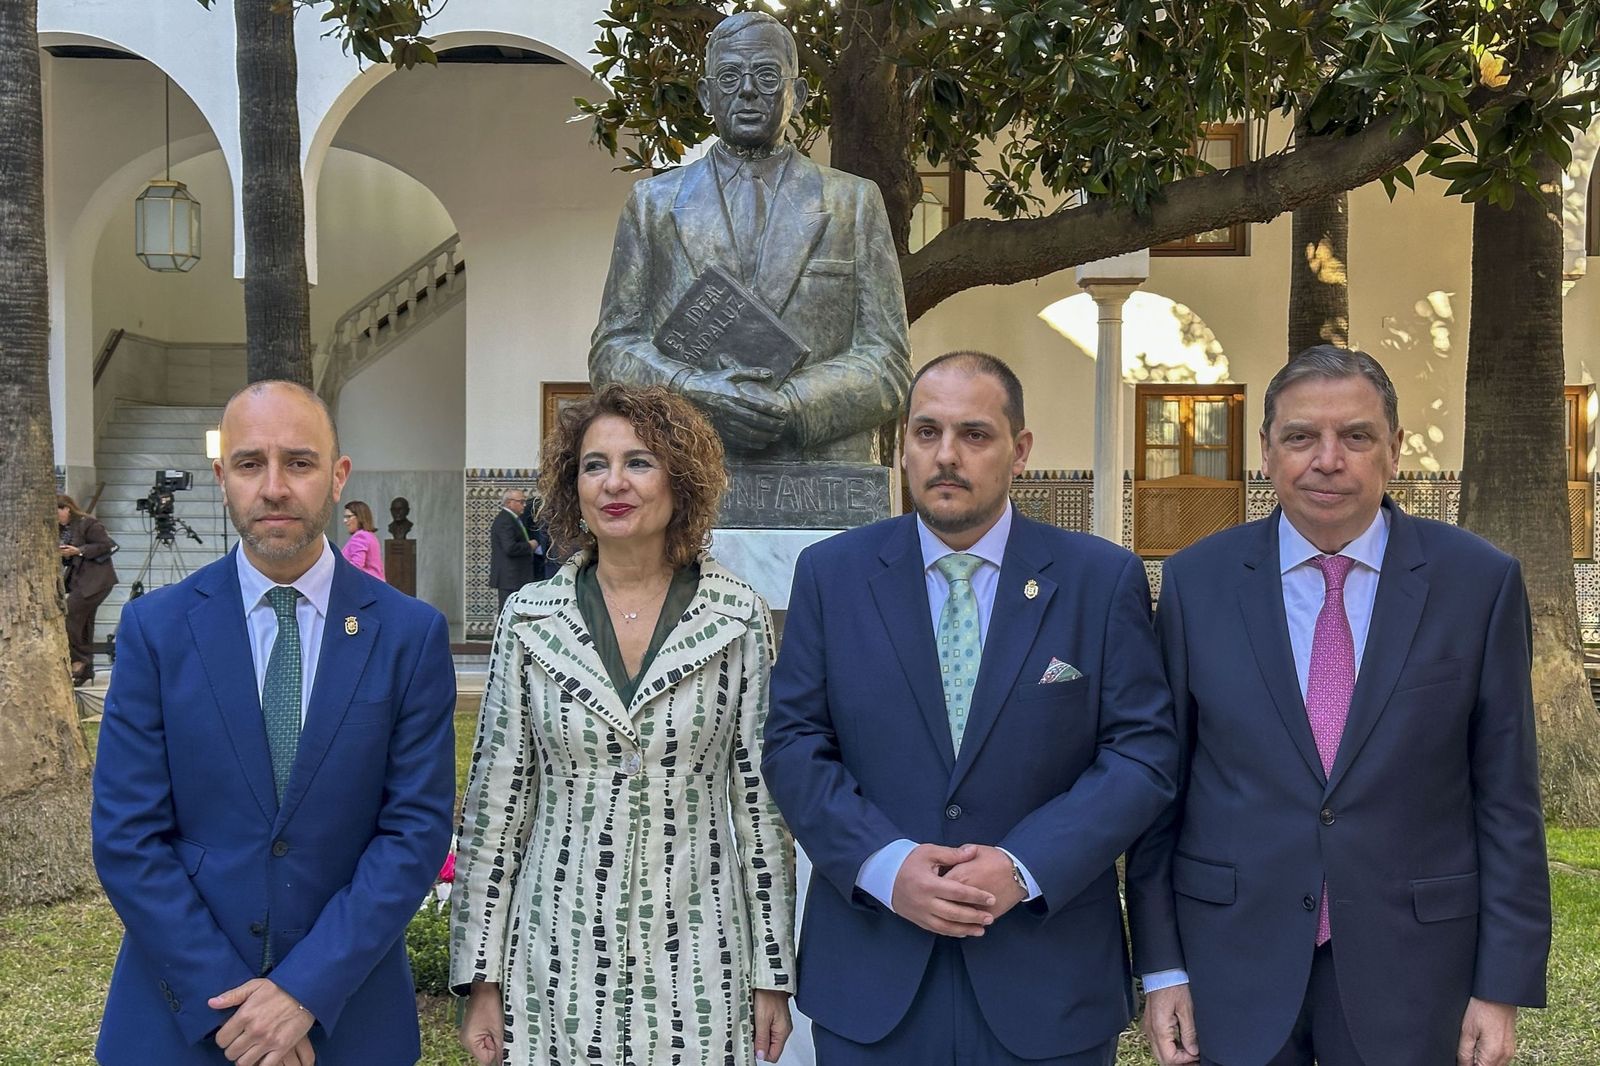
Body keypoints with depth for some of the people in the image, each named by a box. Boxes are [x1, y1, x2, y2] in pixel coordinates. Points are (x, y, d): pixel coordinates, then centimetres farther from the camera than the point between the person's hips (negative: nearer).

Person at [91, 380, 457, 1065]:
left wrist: (309, 989, -15)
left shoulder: (412, 634, -6)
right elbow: (126, 836, -7)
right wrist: (224, 1002, -13)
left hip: (347, 1010, 0)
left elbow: (418, 829, -8)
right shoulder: (155, 627, -5)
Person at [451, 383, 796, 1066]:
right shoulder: (529, 618, -1)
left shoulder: (740, 619, -3)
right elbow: (494, 800, 2)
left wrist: (774, 972, 1)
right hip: (558, 957, 1)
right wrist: (481, 979, 1)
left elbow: (761, 801, 1)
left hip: (696, 959, 0)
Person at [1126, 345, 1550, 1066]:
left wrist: (1503, 986, -2)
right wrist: (1160, 967, -2)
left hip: (1413, 965, 0)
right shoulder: (1197, 581, -3)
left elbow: (1506, 799, -1)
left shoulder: (1481, 582, -4)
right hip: (1231, 964, 0)